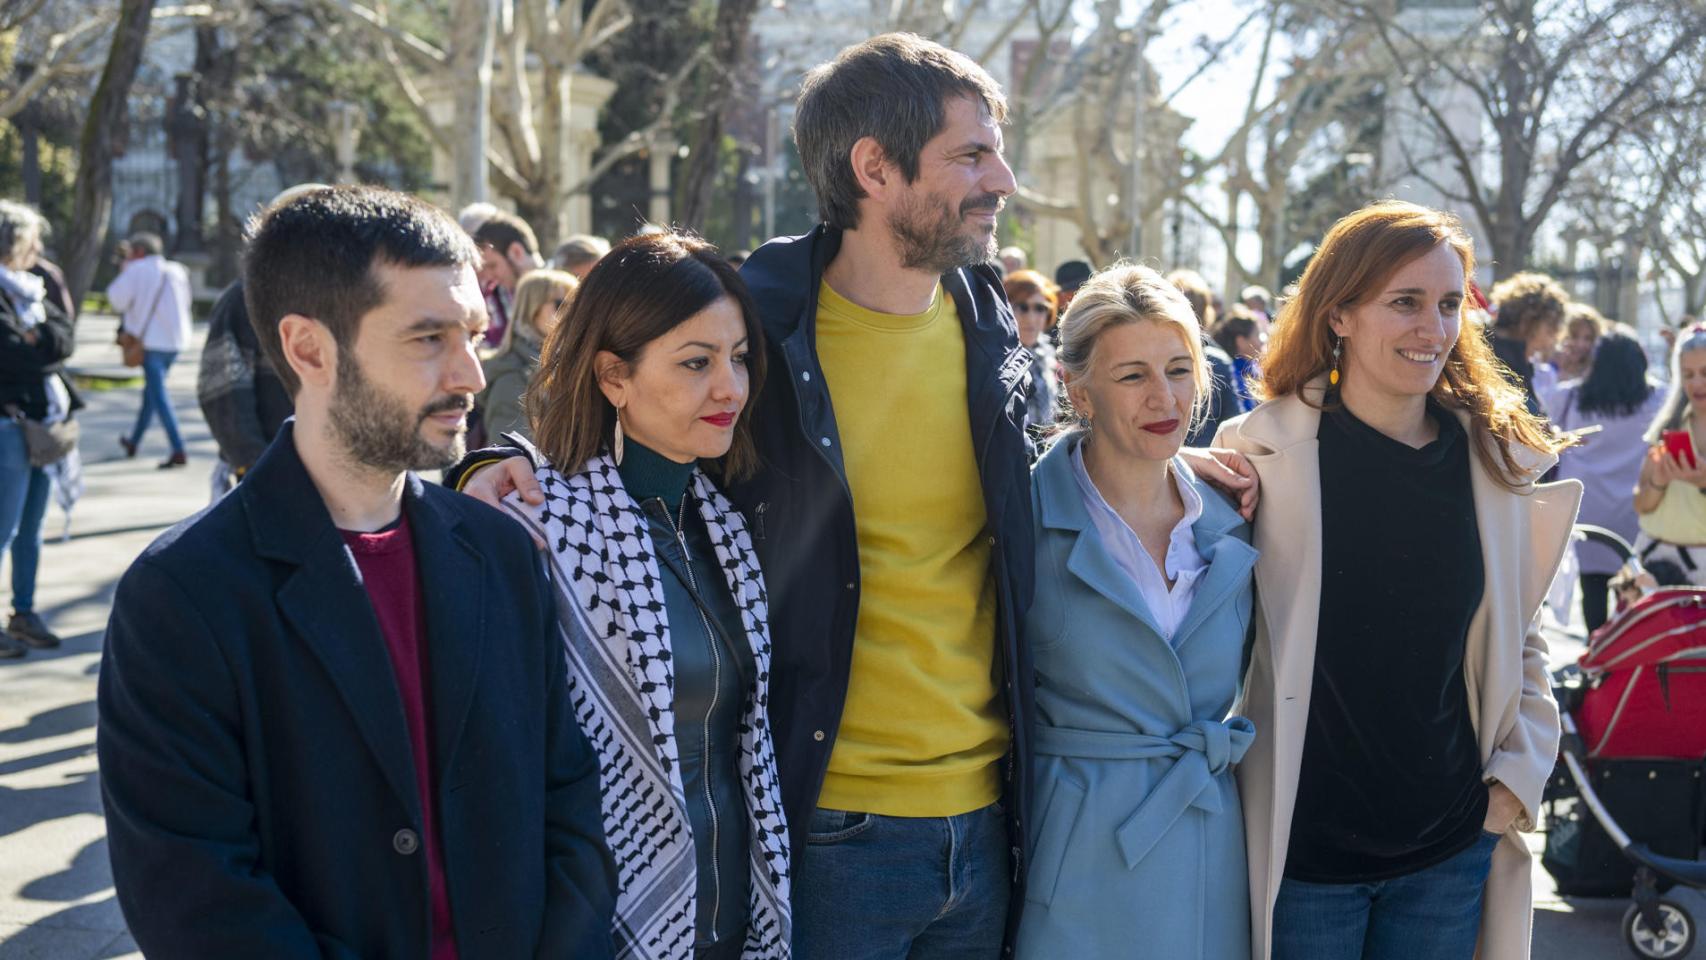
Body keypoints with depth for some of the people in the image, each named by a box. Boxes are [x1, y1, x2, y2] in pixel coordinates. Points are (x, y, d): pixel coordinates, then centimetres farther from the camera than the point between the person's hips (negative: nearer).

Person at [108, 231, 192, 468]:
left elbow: (118, 299, -8)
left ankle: (178, 450, -17)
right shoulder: (177, 271, 13)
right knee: (151, 392, 21)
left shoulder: (138, 270, -6)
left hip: (151, 341, -7)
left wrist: (122, 272, 7)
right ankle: (134, 441, 35)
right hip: (174, 341, 7)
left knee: (159, 395, -8)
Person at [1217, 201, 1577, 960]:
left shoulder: (1497, 462, 2)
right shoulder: (1262, 453, -8)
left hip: (1453, 848, 3)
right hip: (1301, 845, -3)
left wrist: (1520, 774, 4)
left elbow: (1520, 643, 12)